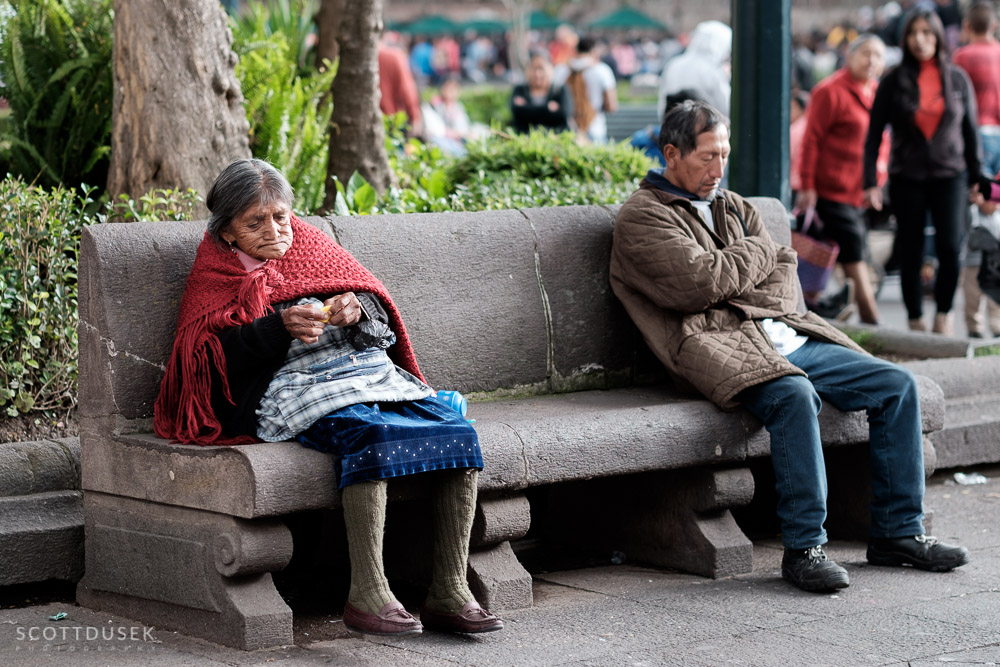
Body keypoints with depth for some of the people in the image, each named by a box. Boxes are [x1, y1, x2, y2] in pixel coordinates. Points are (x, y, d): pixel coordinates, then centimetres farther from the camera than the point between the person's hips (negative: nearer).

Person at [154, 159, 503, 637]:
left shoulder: (310, 246, 24)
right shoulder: (215, 275, 14)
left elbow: (382, 322, 17)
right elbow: (216, 355, -4)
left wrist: (358, 310, -7)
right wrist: (281, 326, -16)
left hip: (373, 372, 5)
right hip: (295, 387, -5)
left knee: (457, 432, -21)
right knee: (370, 435, -37)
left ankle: (449, 592, -20)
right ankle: (366, 595, -35)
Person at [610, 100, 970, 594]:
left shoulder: (732, 206, 25)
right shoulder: (641, 217, 0)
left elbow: (784, 270, 19)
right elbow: (701, 283, -13)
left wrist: (764, 303, -3)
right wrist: (759, 252, 3)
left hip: (788, 337, 8)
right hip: (719, 346, -8)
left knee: (898, 385, -4)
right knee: (794, 395, -38)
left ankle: (897, 532, 2)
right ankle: (803, 548, -29)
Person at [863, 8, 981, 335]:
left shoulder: (957, 78, 5)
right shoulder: (894, 81, 1)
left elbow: (970, 131, 11)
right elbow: (874, 133, 2)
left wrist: (976, 180, 9)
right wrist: (870, 182, -3)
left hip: (950, 175, 0)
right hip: (907, 177, 0)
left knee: (950, 247, -14)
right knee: (910, 254, 2)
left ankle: (944, 312, 8)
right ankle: (915, 321, 16)